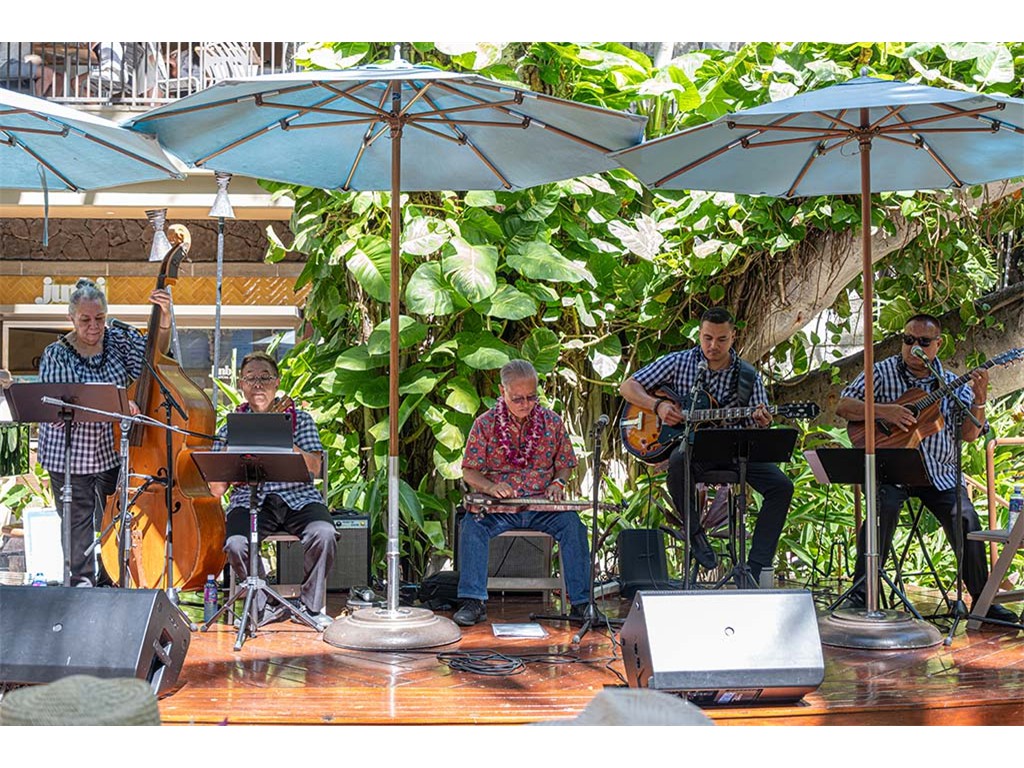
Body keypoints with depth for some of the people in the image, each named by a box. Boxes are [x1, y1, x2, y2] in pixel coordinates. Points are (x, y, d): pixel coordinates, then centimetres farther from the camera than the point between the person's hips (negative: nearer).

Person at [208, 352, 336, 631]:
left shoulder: (300, 419, 10)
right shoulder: (232, 428, 11)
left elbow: (314, 468, -6)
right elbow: (217, 490, 5)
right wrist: (231, 449, -8)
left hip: (299, 498, 0)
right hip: (251, 502, 0)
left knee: (323, 533, -32)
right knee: (236, 544, -32)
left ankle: (310, 605, -7)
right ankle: (267, 607, -6)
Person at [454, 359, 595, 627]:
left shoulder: (552, 422, 7)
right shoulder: (485, 424, 2)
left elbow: (565, 465, 15)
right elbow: (469, 472, 2)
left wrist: (558, 483, -8)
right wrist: (490, 487, -18)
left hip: (543, 505, 1)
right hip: (499, 508, -1)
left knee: (572, 524, -28)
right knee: (472, 524, -31)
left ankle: (581, 603, -21)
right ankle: (474, 602, -26)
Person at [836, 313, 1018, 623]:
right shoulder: (883, 373, 5)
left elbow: (969, 434, 4)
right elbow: (843, 407, -3)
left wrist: (979, 399, -12)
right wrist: (882, 411, -17)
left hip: (940, 473, 3)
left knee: (966, 517, -18)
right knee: (884, 506, -31)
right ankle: (860, 593, -21)